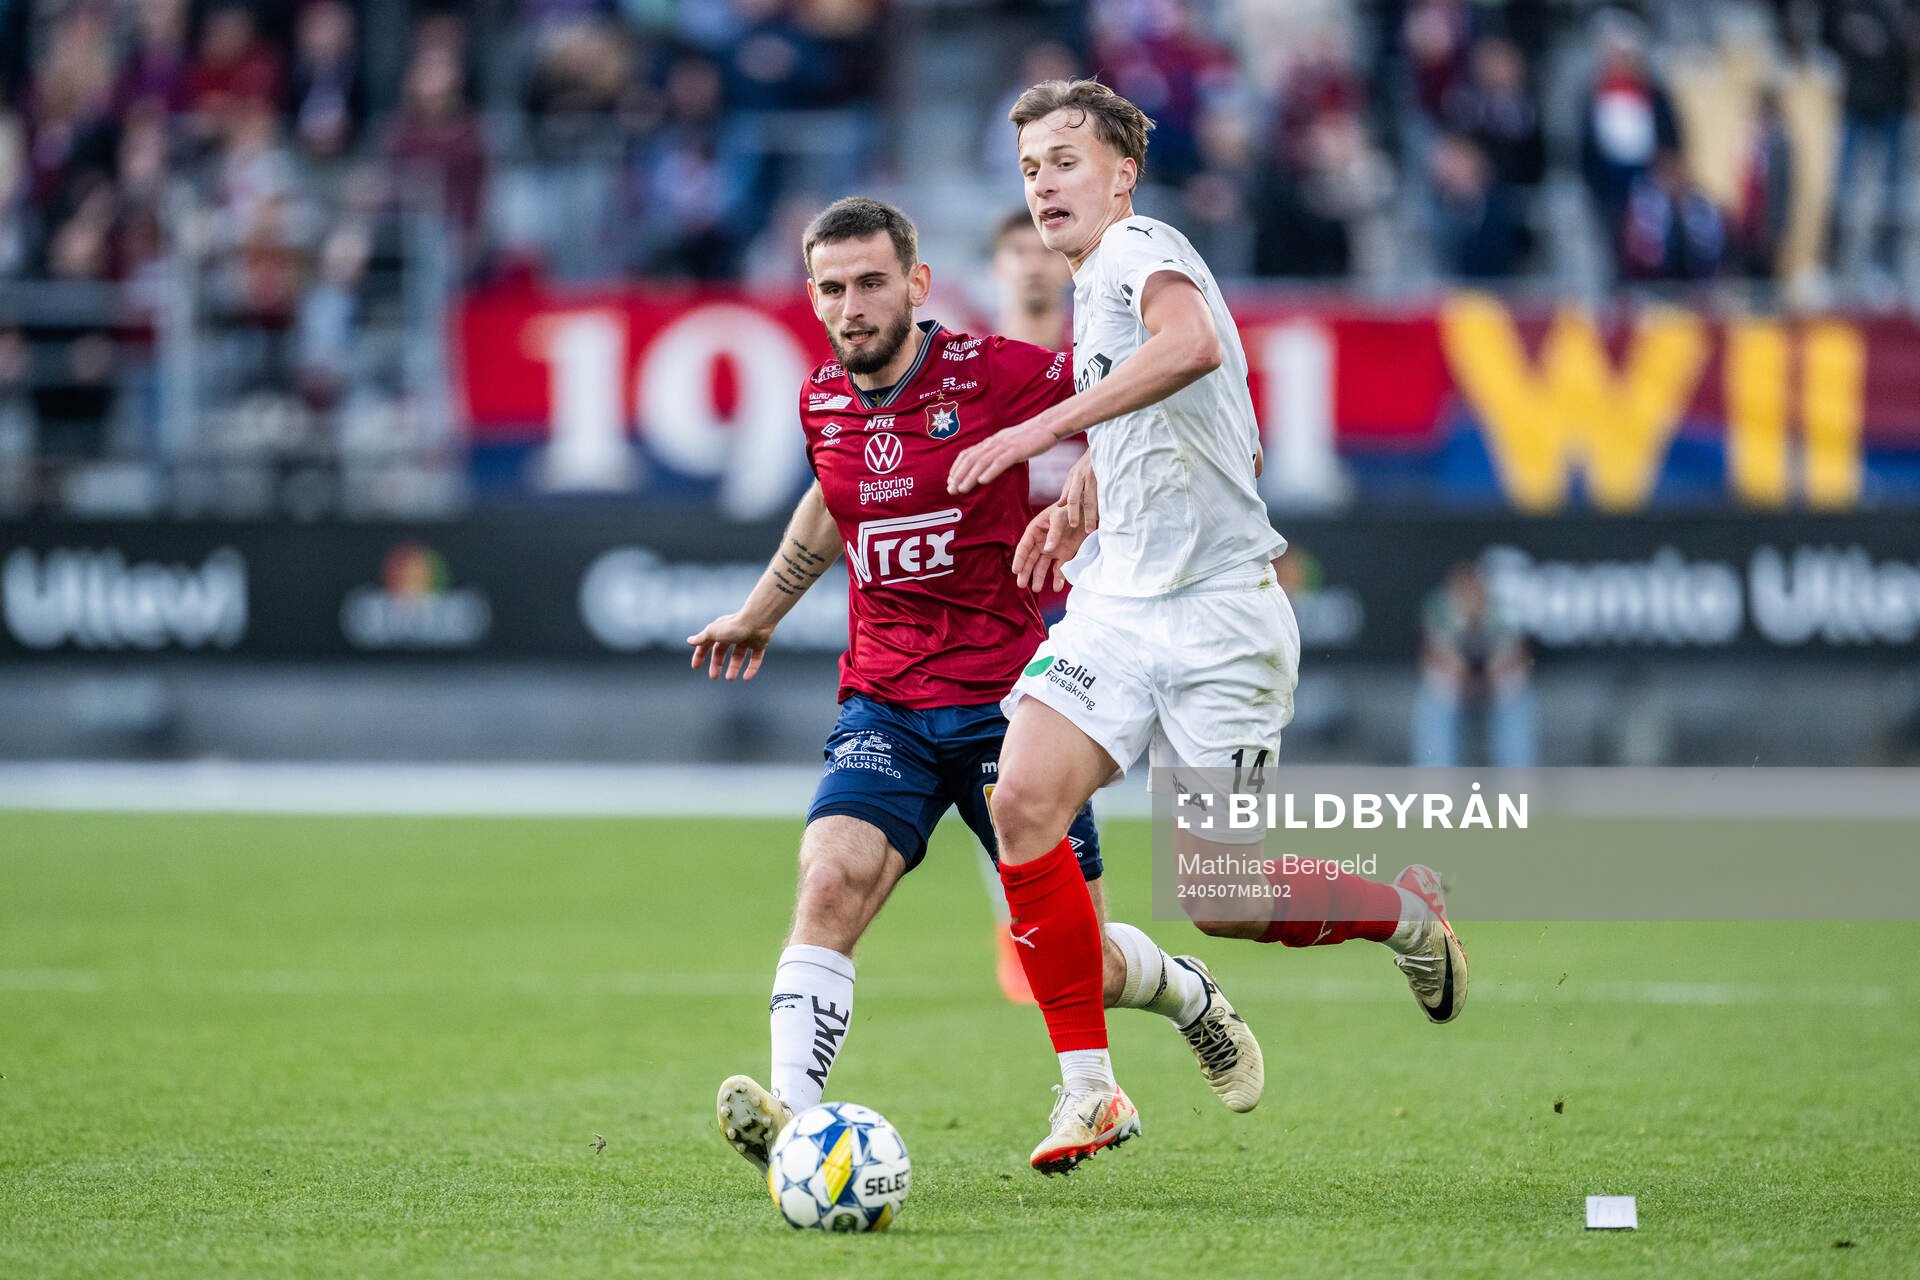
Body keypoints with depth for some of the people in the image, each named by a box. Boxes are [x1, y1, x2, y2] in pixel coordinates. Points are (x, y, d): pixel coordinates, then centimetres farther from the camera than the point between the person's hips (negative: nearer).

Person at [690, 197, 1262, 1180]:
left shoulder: (996, 375, -10)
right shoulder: (823, 401, 5)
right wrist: (761, 610, 39)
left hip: (1008, 701, -3)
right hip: (881, 708, 3)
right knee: (829, 885, -24)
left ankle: (1190, 994, 37)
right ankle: (792, 1117, -33)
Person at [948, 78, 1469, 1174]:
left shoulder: (1139, 248, -10)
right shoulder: (1096, 284, 19)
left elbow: (1194, 345, -34)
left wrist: (1046, 427, -37)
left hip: (1218, 615, -8)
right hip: (1119, 601, 8)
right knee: (1026, 798, -17)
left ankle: (1408, 913, 25)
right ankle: (1090, 1089, -10)